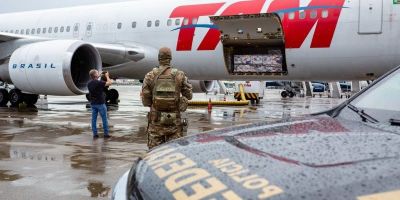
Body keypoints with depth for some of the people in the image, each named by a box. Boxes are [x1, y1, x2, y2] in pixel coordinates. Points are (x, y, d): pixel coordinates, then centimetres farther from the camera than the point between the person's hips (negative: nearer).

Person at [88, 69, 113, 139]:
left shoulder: (89, 83, 2)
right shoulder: (99, 82, -18)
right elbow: (110, 83, -15)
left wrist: (99, 76, 20)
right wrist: (107, 76, 1)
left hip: (93, 103, 6)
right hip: (100, 103, -6)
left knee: (94, 119, 8)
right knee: (104, 119, 4)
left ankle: (95, 134, 9)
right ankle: (106, 134, 8)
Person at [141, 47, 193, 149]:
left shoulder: (150, 76, -4)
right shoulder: (180, 75, -4)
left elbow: (145, 101, -3)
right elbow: (189, 95, 4)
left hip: (156, 119, 0)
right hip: (174, 121, 0)